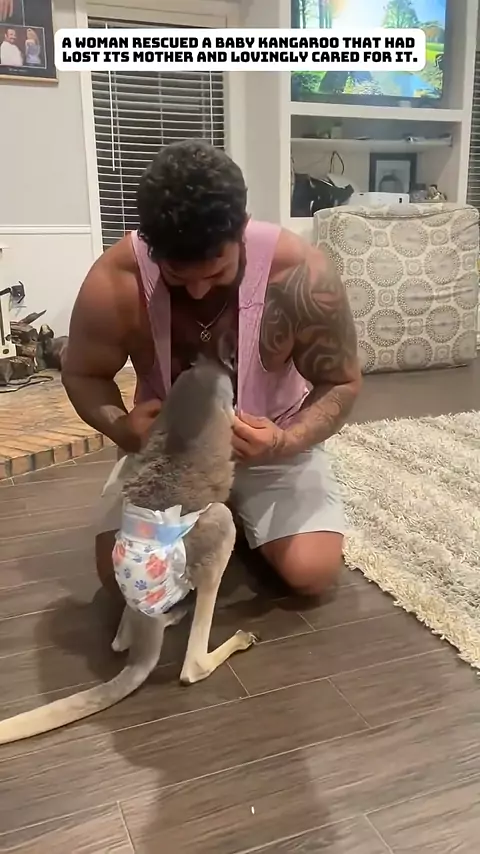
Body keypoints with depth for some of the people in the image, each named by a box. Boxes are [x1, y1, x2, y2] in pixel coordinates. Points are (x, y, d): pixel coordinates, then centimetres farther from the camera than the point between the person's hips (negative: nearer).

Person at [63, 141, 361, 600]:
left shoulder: (301, 273, -28)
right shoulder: (113, 282, -25)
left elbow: (340, 383, -16)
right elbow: (82, 374, -8)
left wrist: (287, 442, -36)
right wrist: (120, 427, -31)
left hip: (270, 439, -1)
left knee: (311, 571, -17)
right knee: (121, 572, -13)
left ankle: (244, 513, 16)